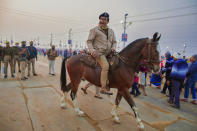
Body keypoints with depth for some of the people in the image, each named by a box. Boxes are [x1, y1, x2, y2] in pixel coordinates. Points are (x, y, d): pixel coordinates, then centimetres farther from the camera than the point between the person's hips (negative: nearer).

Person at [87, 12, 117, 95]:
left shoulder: (111, 31, 19)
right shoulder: (94, 30, 3)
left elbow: (114, 41, 23)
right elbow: (89, 41, 0)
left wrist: (113, 48, 1)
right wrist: (92, 51, -16)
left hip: (108, 53, 7)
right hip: (98, 52, -7)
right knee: (105, 66, -27)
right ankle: (104, 88, -22)